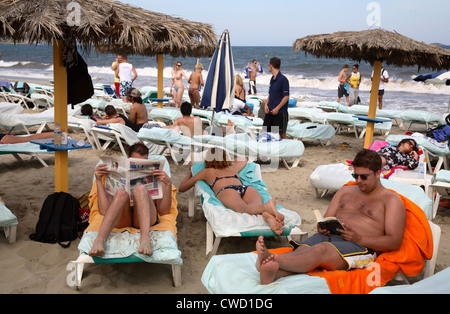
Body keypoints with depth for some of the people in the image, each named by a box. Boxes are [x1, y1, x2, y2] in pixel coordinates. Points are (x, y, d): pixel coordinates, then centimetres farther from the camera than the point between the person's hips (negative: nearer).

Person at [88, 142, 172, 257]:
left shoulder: (154, 178, 28)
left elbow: (164, 211, 13)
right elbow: (104, 211, 10)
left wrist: (168, 184, 1)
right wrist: (99, 181, 6)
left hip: (145, 218, 0)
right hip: (120, 221, 0)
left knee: (140, 189, -28)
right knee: (121, 193, -30)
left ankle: (145, 238, -50)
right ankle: (99, 240, -48)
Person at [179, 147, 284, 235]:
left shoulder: (206, 172, 35)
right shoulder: (233, 168, 43)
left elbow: (181, 188, 43)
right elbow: (244, 160, 68)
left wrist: (189, 174, 61)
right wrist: (230, 161, 79)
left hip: (226, 191, -3)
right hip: (246, 188, 3)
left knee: (244, 209, -33)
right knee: (256, 205, -28)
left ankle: (266, 207, -67)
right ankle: (267, 214, -65)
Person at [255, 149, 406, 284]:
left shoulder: (391, 200, 11)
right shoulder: (346, 191, 27)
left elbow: (394, 242, 0)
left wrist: (359, 239, -15)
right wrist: (322, 228, -3)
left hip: (362, 247, -5)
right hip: (328, 237, 5)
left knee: (320, 250, -36)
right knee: (301, 251, -30)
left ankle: (275, 259, -59)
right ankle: (273, 273, -58)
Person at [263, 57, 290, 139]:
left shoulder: (283, 79, -12)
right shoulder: (272, 79, 13)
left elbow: (286, 97, -14)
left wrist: (277, 108, -18)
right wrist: (266, 104, 4)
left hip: (280, 112, -8)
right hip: (269, 112, 8)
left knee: (282, 134, 0)